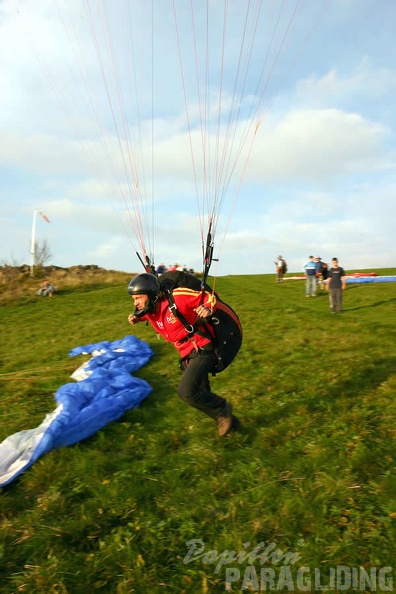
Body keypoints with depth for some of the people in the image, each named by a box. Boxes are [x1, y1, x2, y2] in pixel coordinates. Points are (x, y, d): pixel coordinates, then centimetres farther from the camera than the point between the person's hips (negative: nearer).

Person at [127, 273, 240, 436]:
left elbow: (209, 297, -16)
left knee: (186, 392, -22)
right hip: (187, 355, 8)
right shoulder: (150, 309, -4)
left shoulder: (176, 297, -25)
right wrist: (137, 318, 2)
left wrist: (208, 308, -36)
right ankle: (228, 422, 39)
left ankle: (222, 410, 5)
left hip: (202, 350, -8)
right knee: (201, 396, 15)